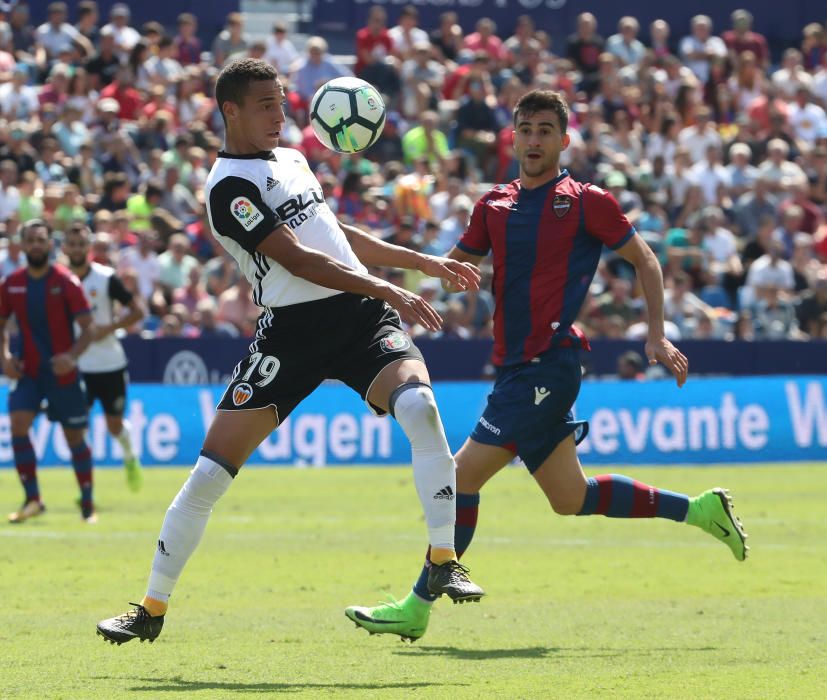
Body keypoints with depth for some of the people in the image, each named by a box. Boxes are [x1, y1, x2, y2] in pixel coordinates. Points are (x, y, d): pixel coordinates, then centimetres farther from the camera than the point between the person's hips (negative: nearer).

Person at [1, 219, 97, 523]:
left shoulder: (66, 281, -9)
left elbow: (88, 327, -10)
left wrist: (72, 355, -26)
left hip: (62, 371, -2)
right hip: (28, 370, 2)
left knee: (74, 437, 4)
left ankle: (88, 505, 19)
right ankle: (32, 499, -11)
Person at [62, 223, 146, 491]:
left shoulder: (106, 278, -9)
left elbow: (138, 310, -7)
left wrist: (108, 328, -19)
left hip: (110, 364, -1)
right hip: (76, 366, 2)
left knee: (115, 426, 9)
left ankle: (130, 458, 41)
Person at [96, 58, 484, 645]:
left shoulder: (291, 160, 18)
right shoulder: (229, 186, -8)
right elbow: (299, 260, -17)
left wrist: (425, 262, 30)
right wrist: (389, 291, -22)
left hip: (362, 313, 5)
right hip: (292, 328, -5)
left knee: (418, 404, -25)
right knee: (212, 469, -6)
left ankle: (444, 562, -16)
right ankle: (153, 608, 9)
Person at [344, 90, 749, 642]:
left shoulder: (586, 202, -4)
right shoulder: (494, 206, 13)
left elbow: (645, 261, 5)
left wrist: (658, 336, -2)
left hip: (550, 364, -7)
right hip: (514, 366, 7)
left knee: (465, 472, -13)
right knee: (571, 499, 13)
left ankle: (419, 607, -7)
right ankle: (699, 509, 29)